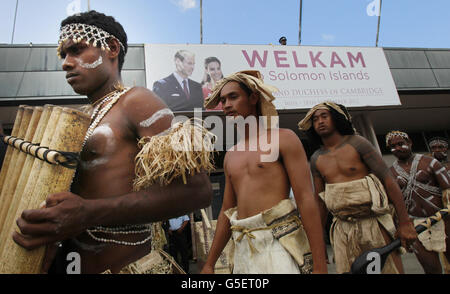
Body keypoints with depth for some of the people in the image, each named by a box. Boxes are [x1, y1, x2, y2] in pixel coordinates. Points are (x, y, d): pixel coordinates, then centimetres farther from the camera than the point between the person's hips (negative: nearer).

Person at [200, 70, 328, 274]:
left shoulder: (283, 139, 0)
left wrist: (319, 266, -12)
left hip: (278, 241, -5)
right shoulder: (231, 155, 16)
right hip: (243, 249, 6)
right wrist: (209, 264, 19)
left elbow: (306, 199, -7)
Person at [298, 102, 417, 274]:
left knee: (388, 269, 1)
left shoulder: (356, 143, -3)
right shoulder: (316, 159, 6)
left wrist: (405, 223, -10)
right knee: (346, 270, 3)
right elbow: (319, 200, 11)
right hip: (342, 229, 3)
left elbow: (388, 180, -6)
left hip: (374, 224, -3)